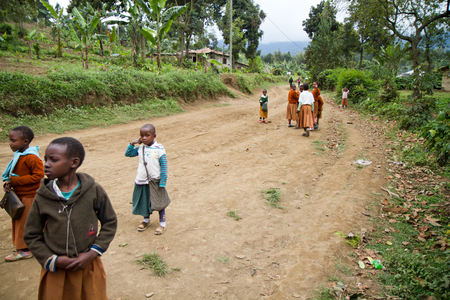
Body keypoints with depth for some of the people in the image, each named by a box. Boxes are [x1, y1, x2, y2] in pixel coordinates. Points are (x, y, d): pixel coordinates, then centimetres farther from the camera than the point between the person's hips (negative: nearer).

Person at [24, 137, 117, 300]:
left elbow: (110, 223, -1)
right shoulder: (42, 197, -7)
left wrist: (93, 253, -9)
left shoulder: (94, 190, -11)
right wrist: (51, 260, -9)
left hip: (89, 267, 0)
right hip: (55, 271, 1)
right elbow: (31, 236, 2)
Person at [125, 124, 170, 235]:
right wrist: (132, 144, -2)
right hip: (142, 182, 5)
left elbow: (164, 167, -13)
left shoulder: (159, 149, -15)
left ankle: (162, 223, 26)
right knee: (144, 201, 18)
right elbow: (128, 154, 15)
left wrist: (162, 184, -14)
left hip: (155, 182, -5)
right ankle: (146, 220, 42)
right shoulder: (140, 148, 0)